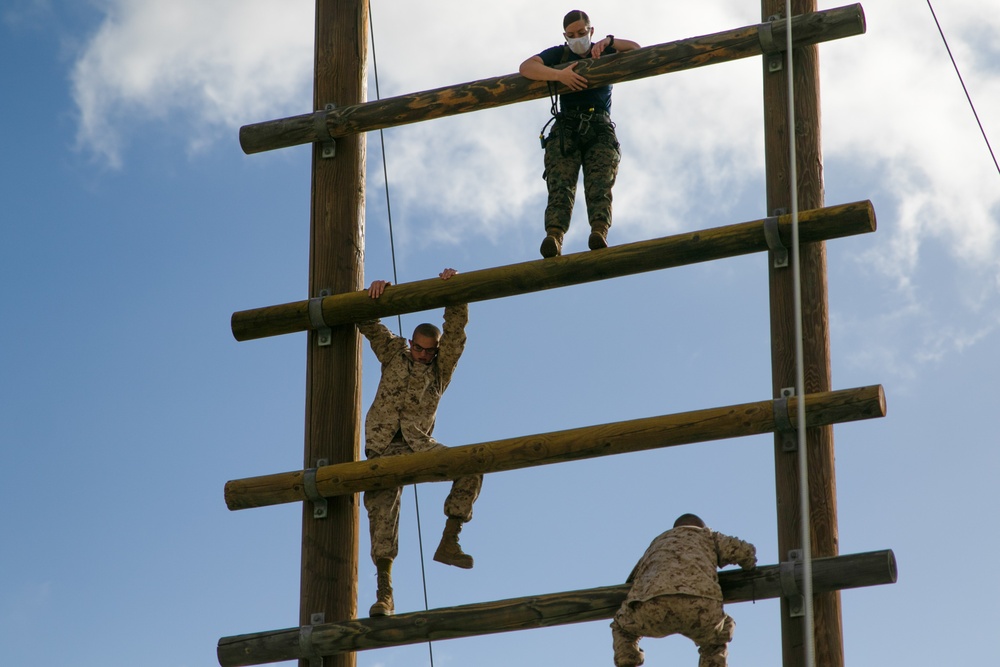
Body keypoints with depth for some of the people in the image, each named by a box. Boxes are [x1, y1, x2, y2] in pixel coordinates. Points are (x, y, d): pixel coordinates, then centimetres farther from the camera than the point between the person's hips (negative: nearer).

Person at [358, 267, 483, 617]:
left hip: (418, 444, 1)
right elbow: (367, 323, 8)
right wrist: (375, 292, -8)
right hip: (383, 447, -1)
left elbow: (456, 329, -2)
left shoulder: (442, 365, 11)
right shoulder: (393, 352, 13)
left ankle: (449, 541, -17)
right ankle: (384, 591, -14)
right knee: (382, 508, -12)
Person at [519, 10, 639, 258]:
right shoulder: (559, 54, 19)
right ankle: (554, 236, -43)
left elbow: (636, 50, 9)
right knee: (560, 184, -22)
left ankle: (599, 232, -45)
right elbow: (526, 67, 2)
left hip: (599, 128, 0)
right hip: (566, 128, 0)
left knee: (599, 184, -23)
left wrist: (609, 42, -7)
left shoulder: (604, 53, 22)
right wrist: (559, 74, -13)